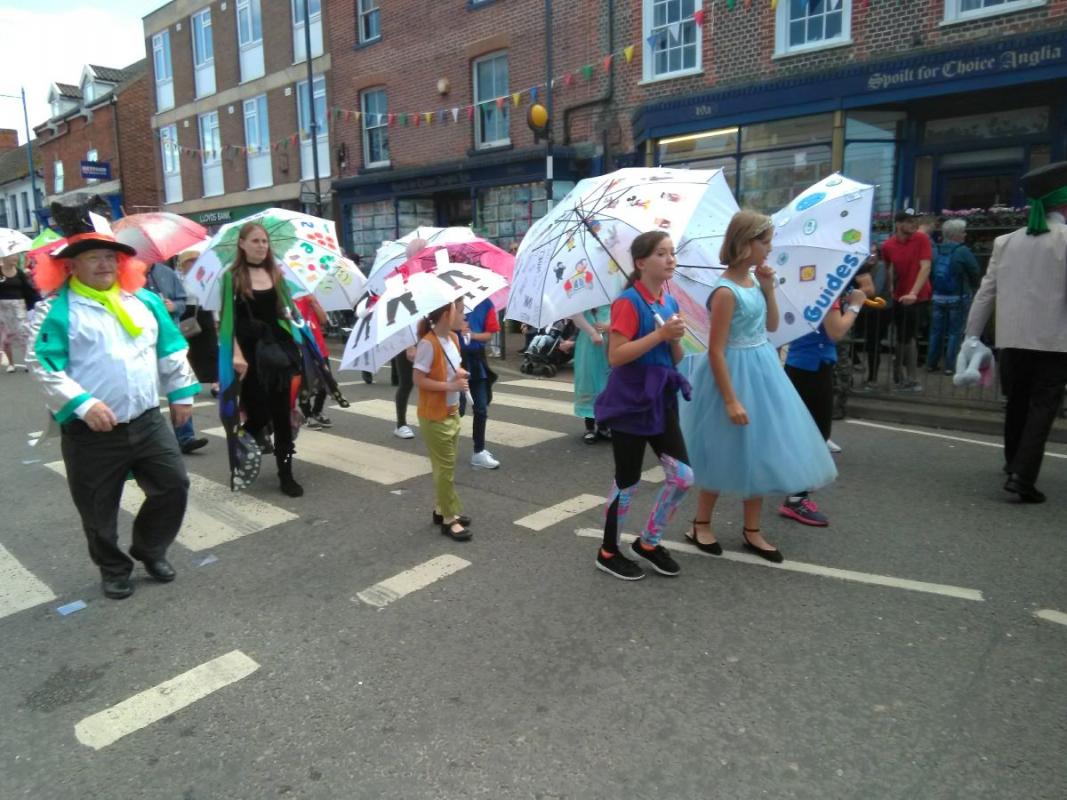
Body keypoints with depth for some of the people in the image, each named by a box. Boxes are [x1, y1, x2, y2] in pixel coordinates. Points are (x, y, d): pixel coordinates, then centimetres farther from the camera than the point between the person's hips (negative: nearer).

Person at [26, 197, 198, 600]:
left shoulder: (145, 300, 8)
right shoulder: (56, 310, -8)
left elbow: (172, 350, 14)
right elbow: (44, 367, -13)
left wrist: (182, 392, 10)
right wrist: (82, 404, -23)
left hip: (147, 421, 4)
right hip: (91, 433, -4)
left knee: (174, 485, 7)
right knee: (99, 509, 9)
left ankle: (150, 548, 31)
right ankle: (113, 569, 32)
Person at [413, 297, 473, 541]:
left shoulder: (453, 338, 5)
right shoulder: (428, 344, -22)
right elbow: (419, 380, -21)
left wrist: (461, 373, -3)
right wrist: (451, 386, -25)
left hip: (452, 413, 8)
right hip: (434, 417, -8)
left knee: (446, 465, 17)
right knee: (445, 467, 0)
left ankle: (441, 510, 31)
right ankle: (449, 519, 12)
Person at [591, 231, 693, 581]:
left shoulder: (670, 302, 10)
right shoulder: (629, 301, -13)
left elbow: (676, 358, 13)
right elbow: (615, 356, -21)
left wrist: (676, 337, -8)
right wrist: (660, 333, -23)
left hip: (662, 399, 8)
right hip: (630, 401, -7)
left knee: (683, 476, 6)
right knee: (627, 482, 3)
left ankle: (648, 542, 25)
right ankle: (608, 552, 23)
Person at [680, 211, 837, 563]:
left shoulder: (752, 281, 5)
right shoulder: (726, 292, -20)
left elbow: (771, 326, 15)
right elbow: (716, 351, -22)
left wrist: (768, 289, 0)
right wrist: (730, 400, -22)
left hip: (761, 372, 9)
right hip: (736, 375, -9)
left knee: (758, 453, 13)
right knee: (728, 455, 4)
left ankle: (752, 531, 27)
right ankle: (700, 525, 24)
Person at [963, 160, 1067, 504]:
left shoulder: (1005, 241, 5)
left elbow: (986, 291, 6)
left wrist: (972, 335, 9)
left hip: (1013, 339, 4)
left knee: (1017, 404, 18)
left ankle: (1014, 465, 33)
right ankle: (1022, 476, -8)